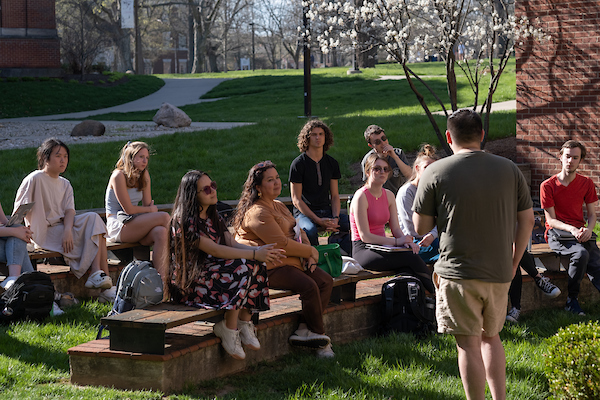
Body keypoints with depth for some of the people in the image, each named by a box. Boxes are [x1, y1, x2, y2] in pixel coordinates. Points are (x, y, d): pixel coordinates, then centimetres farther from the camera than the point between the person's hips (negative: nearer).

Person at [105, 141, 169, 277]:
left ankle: (162, 279, -34)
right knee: (165, 217, -23)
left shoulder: (144, 175, 12)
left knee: (160, 233, -30)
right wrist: (151, 210, 1)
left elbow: (148, 204, 12)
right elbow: (129, 209, -13)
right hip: (117, 226, -6)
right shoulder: (119, 176, -10)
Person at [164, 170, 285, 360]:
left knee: (256, 267, -13)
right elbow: (215, 250, -23)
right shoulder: (184, 221, -15)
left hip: (210, 271, 8)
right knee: (242, 268, -27)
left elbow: (232, 244, 3)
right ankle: (229, 330, -21)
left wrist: (261, 251, -17)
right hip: (188, 280, -8)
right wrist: (255, 255, -27)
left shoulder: (212, 217, 14)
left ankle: (245, 323, -11)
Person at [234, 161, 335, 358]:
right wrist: (310, 251, -8)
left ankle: (304, 330, -11)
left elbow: (298, 232, 19)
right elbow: (281, 244, -20)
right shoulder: (258, 212, -14)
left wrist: (310, 256, 1)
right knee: (309, 286, -26)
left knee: (326, 281, -7)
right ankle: (320, 338, -12)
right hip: (269, 268, -10)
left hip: (291, 261, 10)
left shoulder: (279, 206, 19)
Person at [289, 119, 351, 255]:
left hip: (326, 210, 5)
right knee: (310, 231, -38)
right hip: (304, 212, -5)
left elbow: (335, 195, 12)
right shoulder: (298, 164, -3)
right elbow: (296, 199, -6)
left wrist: (335, 218, -9)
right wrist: (318, 221, -17)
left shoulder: (332, 163, 13)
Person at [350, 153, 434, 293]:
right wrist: (396, 241, -22)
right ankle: (434, 290, -14)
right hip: (362, 250, -7)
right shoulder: (361, 196, -10)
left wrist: (406, 240, -13)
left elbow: (396, 229, 11)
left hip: (381, 247, 7)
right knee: (410, 257, -26)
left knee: (407, 270, -28)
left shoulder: (389, 195, 13)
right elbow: (365, 236, -16)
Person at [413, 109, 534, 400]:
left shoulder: (435, 173, -7)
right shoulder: (509, 169, 3)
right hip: (499, 272, 4)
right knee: (491, 336, 20)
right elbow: (526, 221, 7)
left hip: (458, 272, -4)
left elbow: (420, 228, -4)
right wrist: (513, 262, 17)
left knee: (469, 344, 1)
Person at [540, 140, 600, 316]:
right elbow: (551, 220, -6)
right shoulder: (548, 186, -2)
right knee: (581, 253, -33)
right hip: (556, 233, -3)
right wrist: (571, 229, -24)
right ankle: (571, 300, -21)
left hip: (580, 232, 3)